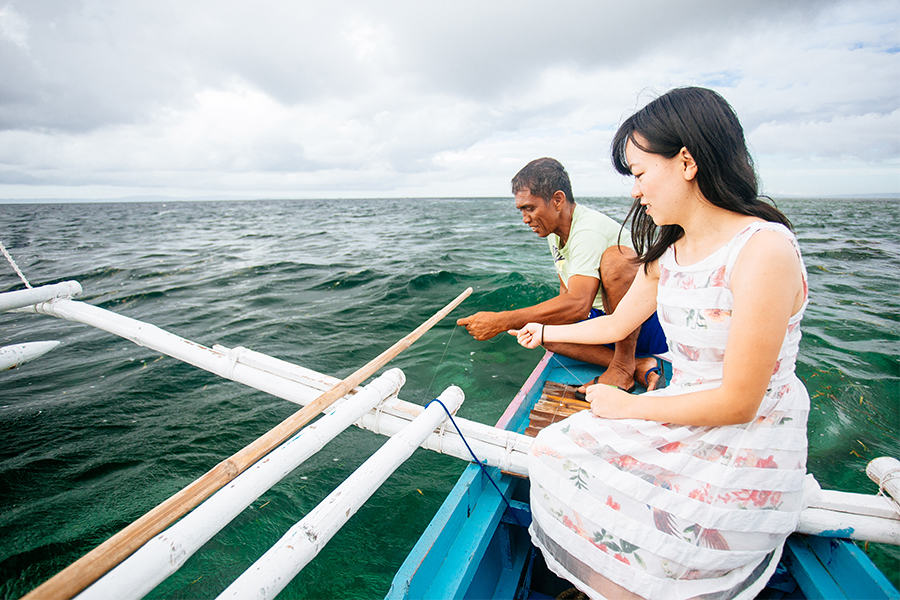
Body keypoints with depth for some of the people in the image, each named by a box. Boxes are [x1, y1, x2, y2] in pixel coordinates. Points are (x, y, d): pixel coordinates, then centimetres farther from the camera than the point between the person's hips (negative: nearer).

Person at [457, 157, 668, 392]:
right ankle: (639, 367, -13)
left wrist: (500, 322, -36)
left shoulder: (590, 230, -25)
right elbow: (568, 295, 14)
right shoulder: (554, 233, 5)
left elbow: (577, 304, -37)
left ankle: (624, 364, -21)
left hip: (652, 326, -8)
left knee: (616, 257, -33)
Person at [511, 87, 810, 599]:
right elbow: (616, 325, 16)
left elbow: (738, 403, -22)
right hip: (684, 423, 7)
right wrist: (544, 332, 28)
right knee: (558, 454, -2)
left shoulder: (764, 250, -22)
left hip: (747, 457, -7)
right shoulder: (667, 254, 3)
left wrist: (629, 407, -12)